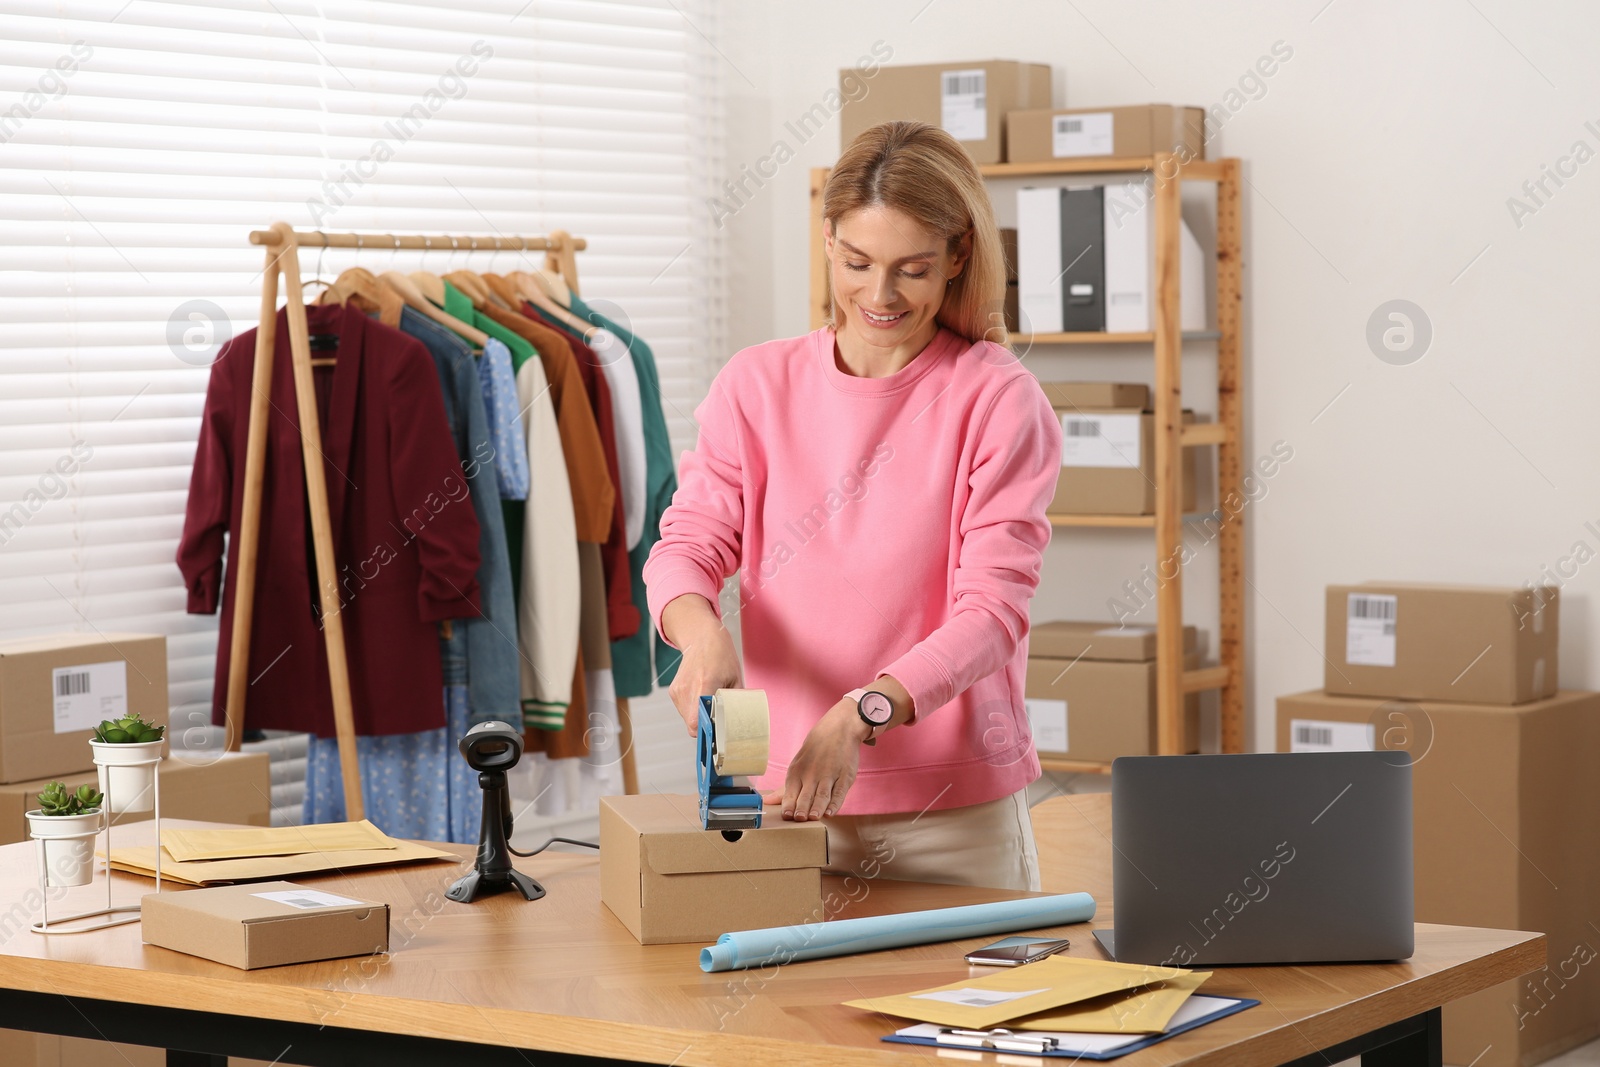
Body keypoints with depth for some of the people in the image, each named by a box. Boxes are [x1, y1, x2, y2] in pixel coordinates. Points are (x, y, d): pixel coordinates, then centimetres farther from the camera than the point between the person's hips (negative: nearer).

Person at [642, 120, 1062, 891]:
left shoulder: (1000, 402, -6)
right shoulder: (756, 386, 6)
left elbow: (993, 609, -13)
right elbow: (689, 543, 1)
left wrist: (860, 714, -27)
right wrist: (702, 630, -23)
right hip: (784, 796, 2)